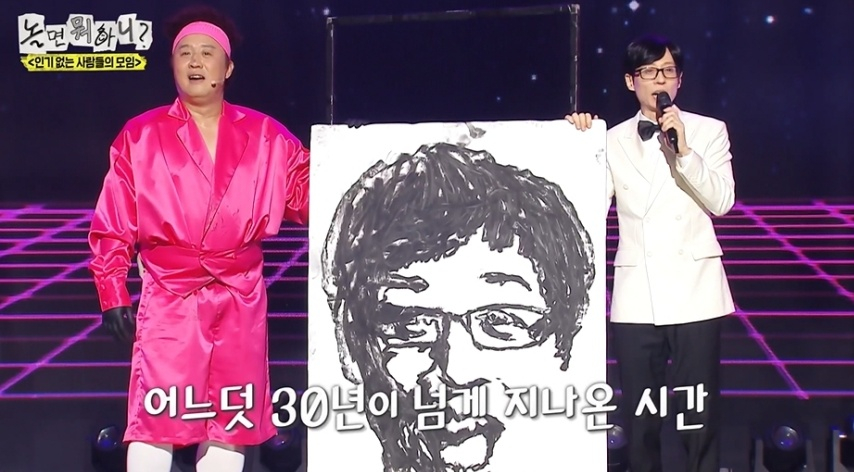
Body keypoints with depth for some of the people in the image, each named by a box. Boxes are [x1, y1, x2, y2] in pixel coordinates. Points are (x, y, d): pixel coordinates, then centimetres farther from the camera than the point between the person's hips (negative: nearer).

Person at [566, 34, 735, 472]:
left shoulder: (708, 130, 7)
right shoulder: (613, 140, 10)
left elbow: (721, 202, -4)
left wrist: (683, 150, -14)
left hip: (694, 289, -1)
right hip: (636, 294, 1)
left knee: (698, 413, -1)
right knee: (639, 416, 6)